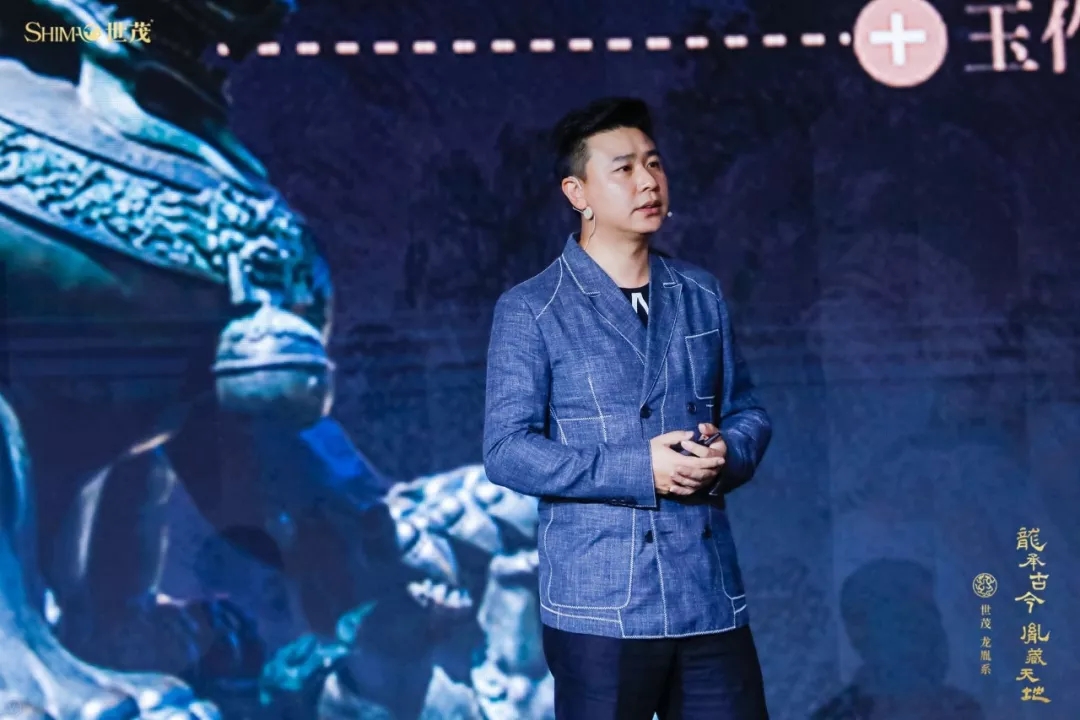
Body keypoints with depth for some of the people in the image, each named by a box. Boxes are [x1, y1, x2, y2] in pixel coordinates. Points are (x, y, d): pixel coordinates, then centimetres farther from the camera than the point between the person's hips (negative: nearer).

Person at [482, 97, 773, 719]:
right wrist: (640, 470, -17)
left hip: (712, 597, 4)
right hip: (599, 609, -4)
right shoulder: (530, 310, -3)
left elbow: (748, 412, 17)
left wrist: (727, 455, -7)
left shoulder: (702, 295, 12)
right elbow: (507, 451, -9)